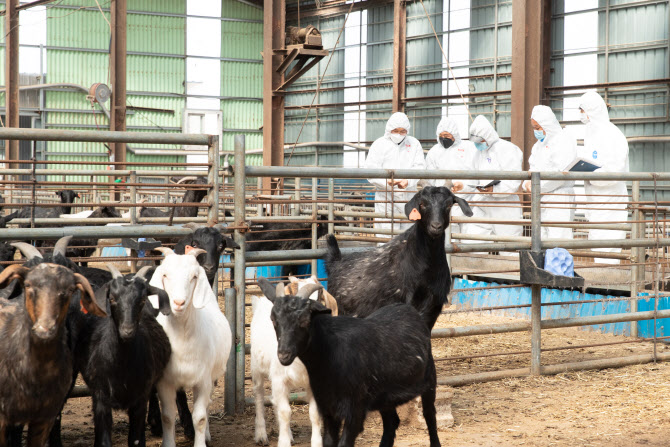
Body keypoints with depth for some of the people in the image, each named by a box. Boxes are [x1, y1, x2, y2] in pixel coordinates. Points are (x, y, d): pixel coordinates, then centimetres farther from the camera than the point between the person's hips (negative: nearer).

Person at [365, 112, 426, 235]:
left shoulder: (414, 144, 13)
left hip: (408, 200, 2)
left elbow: (419, 167, 2)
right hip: (385, 197, -2)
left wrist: (408, 181, -19)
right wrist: (386, 181, -20)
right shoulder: (379, 144, 6)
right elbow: (371, 171, -1)